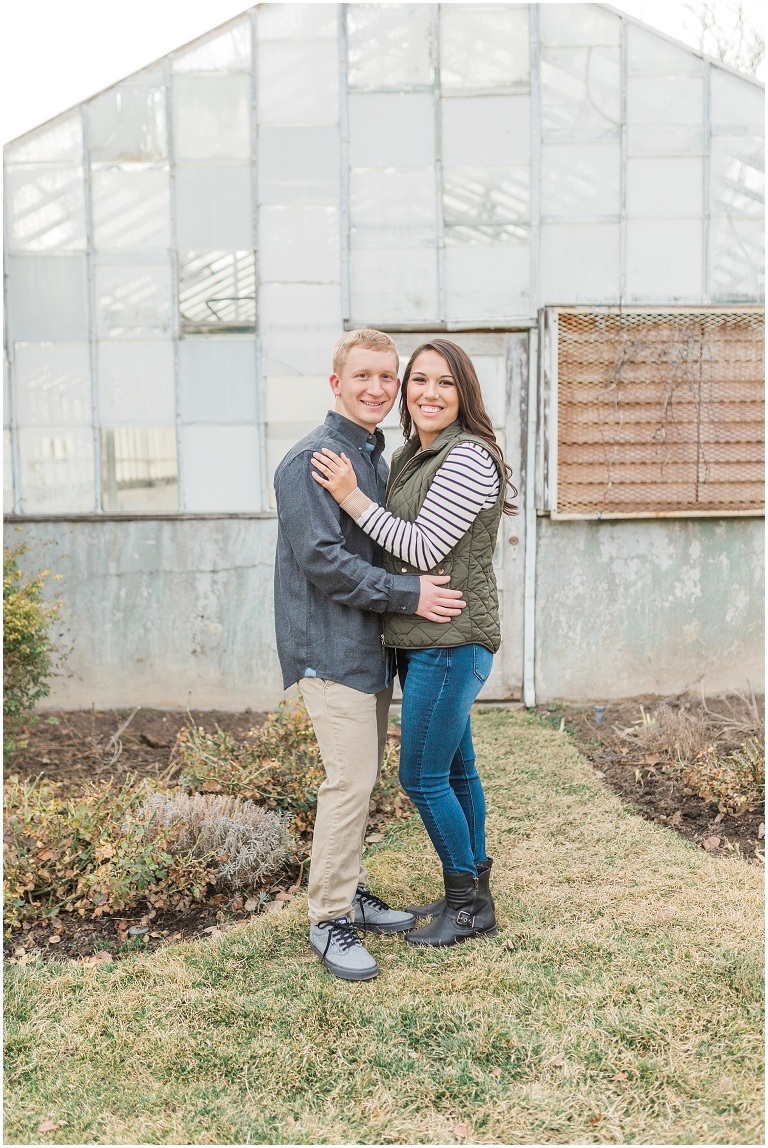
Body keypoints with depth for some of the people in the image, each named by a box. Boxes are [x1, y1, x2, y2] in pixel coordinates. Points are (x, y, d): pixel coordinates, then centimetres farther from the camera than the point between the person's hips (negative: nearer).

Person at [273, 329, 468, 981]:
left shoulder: (378, 456, 16)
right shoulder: (312, 459, -13)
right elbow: (321, 559, -21)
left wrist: (422, 589, 9)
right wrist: (409, 595, -19)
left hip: (371, 644, 9)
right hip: (330, 645, -9)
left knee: (364, 775, 15)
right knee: (350, 780, -8)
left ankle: (352, 892, 29)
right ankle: (330, 920, 6)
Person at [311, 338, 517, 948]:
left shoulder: (469, 458, -15)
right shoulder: (410, 456, 13)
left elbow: (423, 549, -19)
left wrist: (352, 496, -17)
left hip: (452, 640, -9)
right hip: (422, 641, 9)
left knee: (422, 776, -1)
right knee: (455, 769, 17)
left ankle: (468, 907, 17)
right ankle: (474, 892, 32)